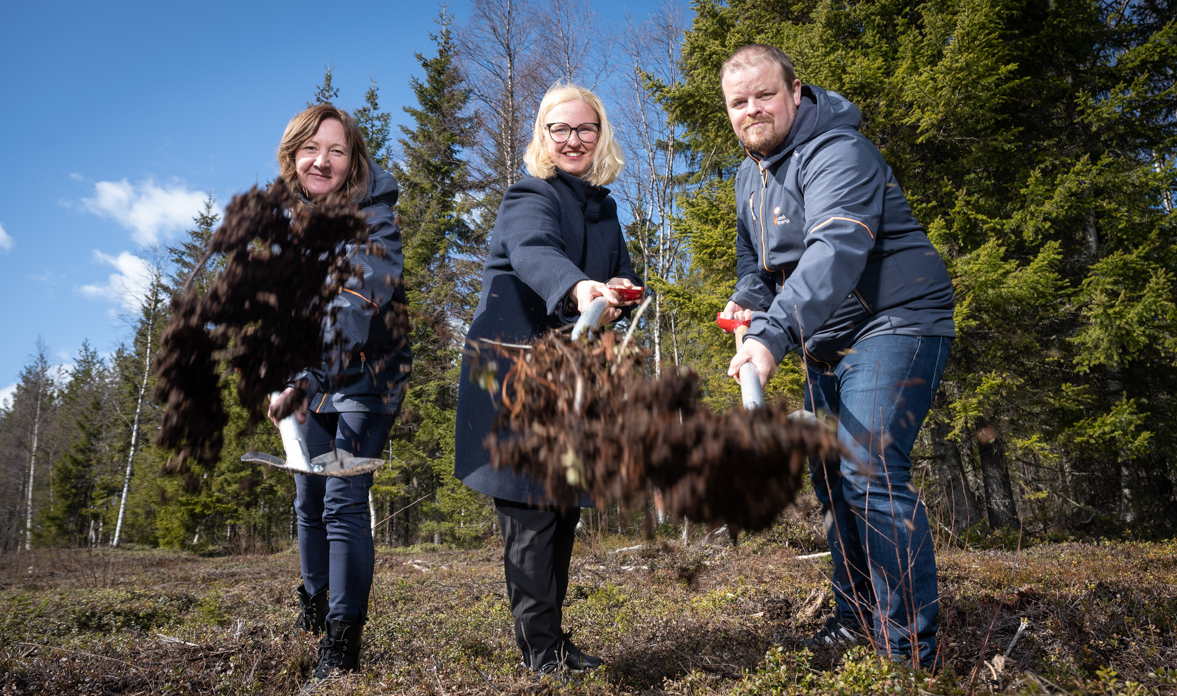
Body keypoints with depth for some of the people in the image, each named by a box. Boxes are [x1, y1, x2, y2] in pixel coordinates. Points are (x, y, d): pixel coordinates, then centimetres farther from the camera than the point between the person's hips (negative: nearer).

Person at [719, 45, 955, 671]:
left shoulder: (836, 154, -18)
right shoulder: (750, 174, 13)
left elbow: (835, 251, -34)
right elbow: (754, 255, 26)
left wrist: (773, 335, -44)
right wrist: (749, 299, 4)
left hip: (893, 325, -9)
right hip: (827, 344, 10)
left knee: (869, 472, -20)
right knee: (828, 475, 12)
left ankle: (911, 653, -10)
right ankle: (856, 619, 26)